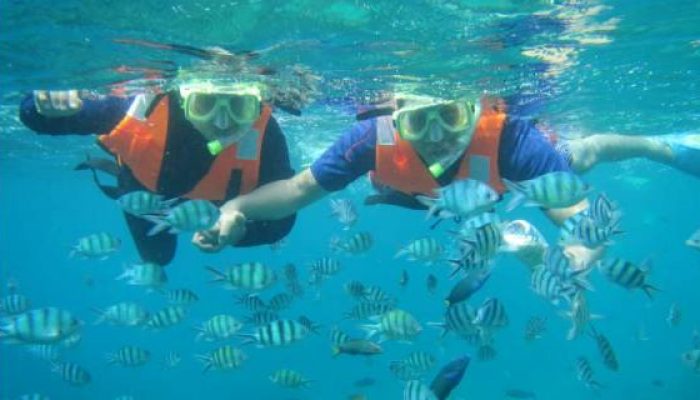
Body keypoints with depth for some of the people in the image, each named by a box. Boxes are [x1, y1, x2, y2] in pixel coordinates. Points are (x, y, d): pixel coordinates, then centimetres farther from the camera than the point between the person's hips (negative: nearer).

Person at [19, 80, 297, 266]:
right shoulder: (147, 106, -44)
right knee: (157, 255, 30)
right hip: (144, 189, -1)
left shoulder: (263, 133, -44)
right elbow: (33, 117, -34)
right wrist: (47, 106, -59)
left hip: (210, 202, 1)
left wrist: (239, 229, -60)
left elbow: (282, 214, -39)